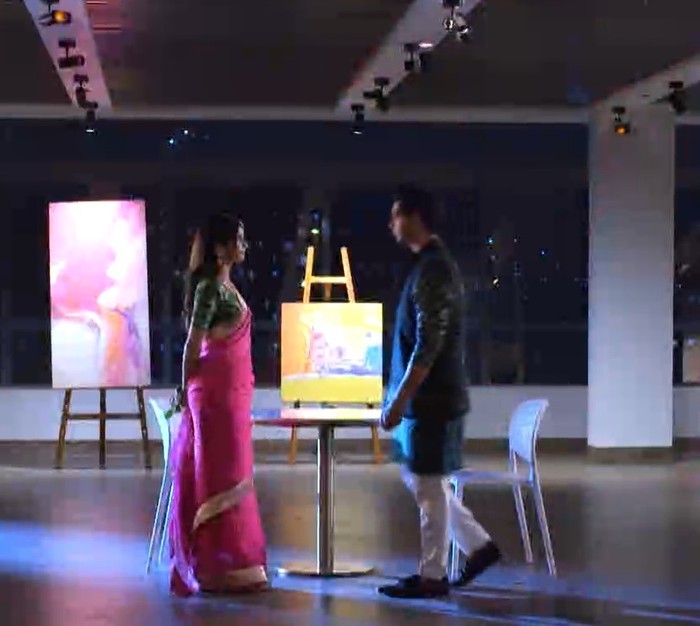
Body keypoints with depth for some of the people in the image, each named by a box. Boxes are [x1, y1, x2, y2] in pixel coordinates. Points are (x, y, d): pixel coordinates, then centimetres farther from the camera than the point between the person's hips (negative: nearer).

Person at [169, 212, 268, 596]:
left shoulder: (225, 285, 16)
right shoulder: (210, 286, -13)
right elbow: (193, 344, -13)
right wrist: (187, 390, -8)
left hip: (231, 391, 9)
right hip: (216, 391, -9)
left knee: (230, 474, 11)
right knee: (221, 477, -6)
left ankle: (227, 564, 17)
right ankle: (219, 569, -2)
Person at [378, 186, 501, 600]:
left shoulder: (432, 270, -18)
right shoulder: (435, 263, 14)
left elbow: (428, 346, -23)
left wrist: (398, 400, -21)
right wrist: (404, 397, 23)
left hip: (432, 398, -10)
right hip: (429, 395, 10)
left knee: (428, 486, -1)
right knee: (418, 478, 17)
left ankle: (432, 577, 8)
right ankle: (479, 545, 23)